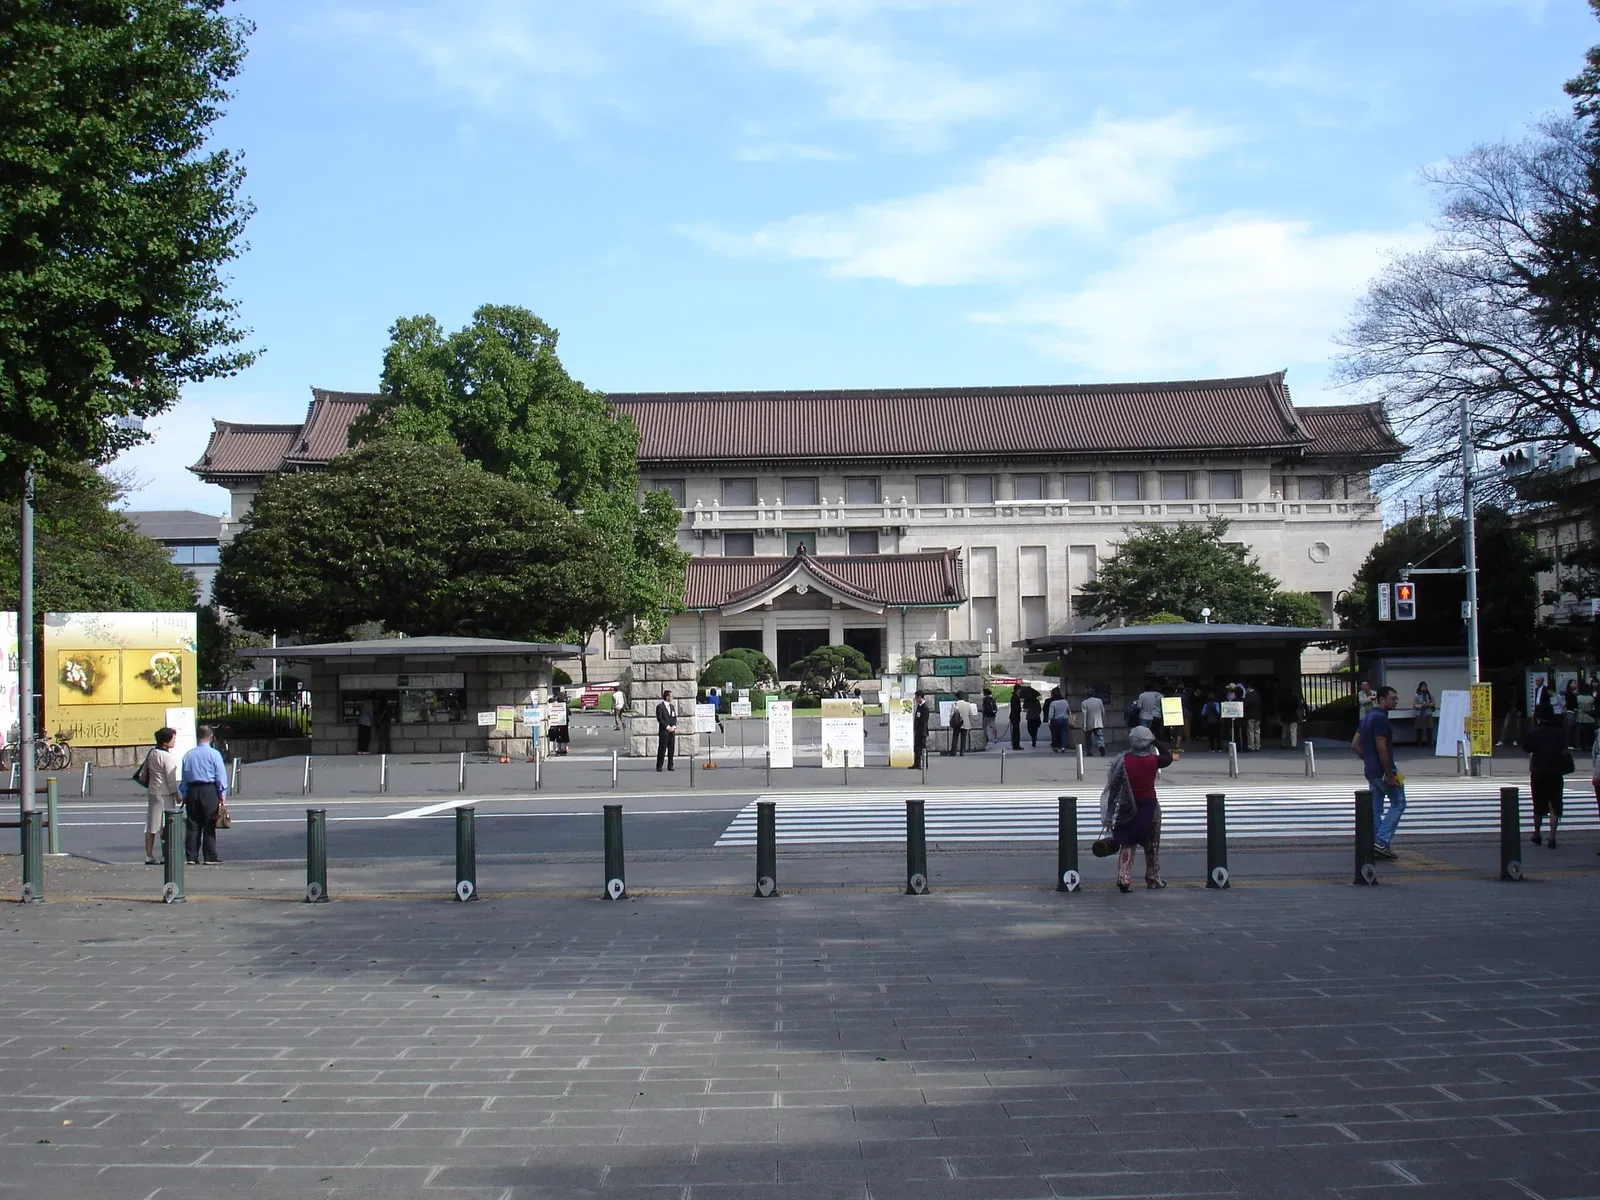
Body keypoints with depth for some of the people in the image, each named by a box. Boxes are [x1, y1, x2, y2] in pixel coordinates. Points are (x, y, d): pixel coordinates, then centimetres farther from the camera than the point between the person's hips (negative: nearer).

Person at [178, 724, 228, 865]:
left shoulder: (188, 755, 8)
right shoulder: (214, 754, -4)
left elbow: (184, 777, 11)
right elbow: (221, 775, -7)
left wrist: (184, 795, 15)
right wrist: (222, 794, -3)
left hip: (192, 791, 4)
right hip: (209, 790, -4)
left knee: (192, 826, 8)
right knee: (209, 826, -2)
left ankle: (191, 857, 8)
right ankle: (210, 857, -2)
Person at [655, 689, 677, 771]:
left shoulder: (672, 706, 17)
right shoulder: (660, 707, -5)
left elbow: (675, 717, 16)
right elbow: (659, 719, -10)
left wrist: (674, 726, -1)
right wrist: (667, 727, -14)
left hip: (672, 731, 6)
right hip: (664, 731, -6)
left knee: (671, 749, 6)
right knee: (662, 749, -5)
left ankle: (670, 766, 12)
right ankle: (659, 766, -1)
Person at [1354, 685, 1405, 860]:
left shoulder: (1367, 718, 14)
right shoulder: (1380, 718, -16)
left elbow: (1355, 745, 16)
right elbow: (1381, 748, -22)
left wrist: (1368, 760, 15)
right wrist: (1390, 774, -20)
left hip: (1371, 771, 9)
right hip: (1382, 771, -9)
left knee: (1375, 809, 10)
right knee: (1398, 803, 1)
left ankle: (1374, 847, 11)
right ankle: (1381, 841, -6)